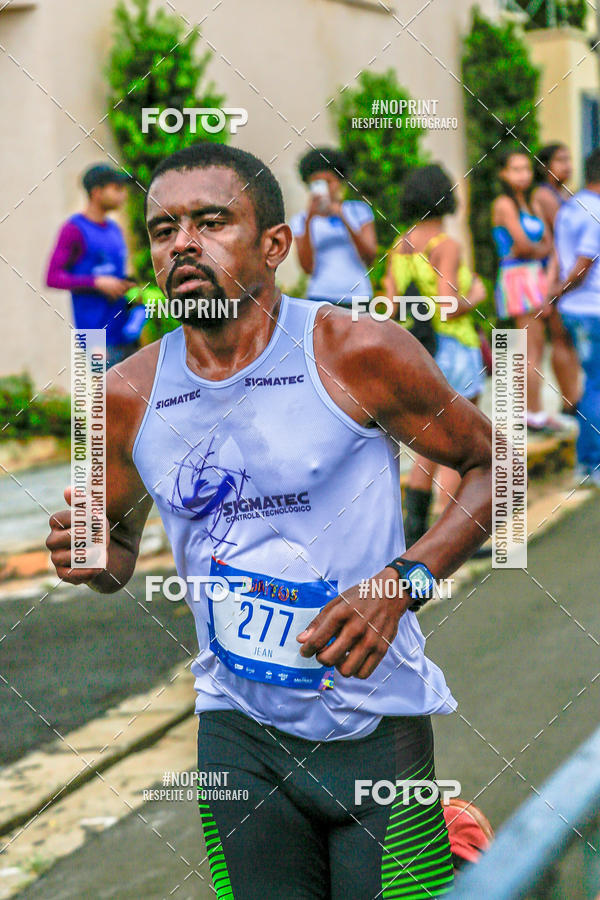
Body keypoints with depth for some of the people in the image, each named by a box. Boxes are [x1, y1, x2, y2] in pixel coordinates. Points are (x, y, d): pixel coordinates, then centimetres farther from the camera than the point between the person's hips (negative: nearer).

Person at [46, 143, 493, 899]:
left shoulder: (357, 353, -11)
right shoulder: (128, 397, 0)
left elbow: (493, 463, -1)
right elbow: (122, 547, 15)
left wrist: (402, 583, -15)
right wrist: (94, 558, -10)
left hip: (375, 722, -3)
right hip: (238, 732, 3)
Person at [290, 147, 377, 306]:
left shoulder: (359, 211, 10)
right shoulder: (301, 220, 8)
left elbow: (370, 257, -1)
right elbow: (307, 268, -4)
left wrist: (344, 220, -11)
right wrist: (309, 220, -12)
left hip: (358, 296, 1)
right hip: (322, 296, -1)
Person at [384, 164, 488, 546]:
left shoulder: (400, 247, 6)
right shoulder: (447, 246, -15)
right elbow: (448, 307, -23)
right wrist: (476, 295, -4)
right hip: (453, 351, -7)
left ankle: (415, 530, 14)